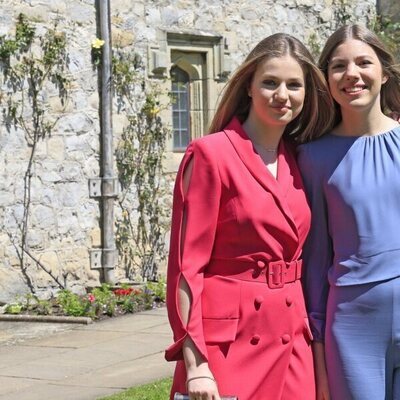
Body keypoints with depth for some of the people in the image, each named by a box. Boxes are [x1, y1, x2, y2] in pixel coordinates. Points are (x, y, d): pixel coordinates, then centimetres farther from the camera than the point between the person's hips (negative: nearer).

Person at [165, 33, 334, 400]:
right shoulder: (211, 154, -8)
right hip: (229, 342, -6)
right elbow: (187, 265, -11)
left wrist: (315, 344, 13)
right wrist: (194, 364, -17)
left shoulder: (296, 163, 10)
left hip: (290, 346, 6)